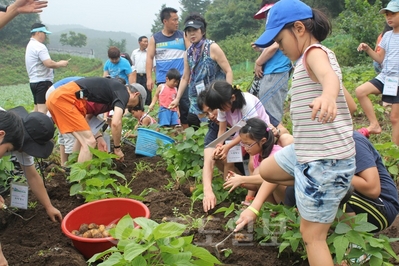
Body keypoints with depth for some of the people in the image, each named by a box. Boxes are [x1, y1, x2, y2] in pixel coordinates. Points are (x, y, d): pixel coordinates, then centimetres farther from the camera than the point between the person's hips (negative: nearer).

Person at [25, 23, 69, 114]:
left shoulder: (30, 45, 18)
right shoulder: (39, 46, -14)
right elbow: (49, 64, -23)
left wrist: (57, 63, 12)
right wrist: (60, 64, -6)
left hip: (34, 81, 10)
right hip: (43, 82, -10)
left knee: (37, 109, 15)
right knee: (43, 110, -11)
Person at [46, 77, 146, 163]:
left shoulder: (112, 88, 24)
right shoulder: (124, 92, -3)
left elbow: (89, 114, 24)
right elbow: (116, 123, -18)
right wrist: (117, 148, -4)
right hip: (64, 98, -10)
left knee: (84, 140, 21)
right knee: (89, 142, -10)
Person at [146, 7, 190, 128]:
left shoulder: (182, 35, 7)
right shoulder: (155, 38, 6)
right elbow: (149, 58, 3)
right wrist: (149, 78, -7)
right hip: (163, 80, 0)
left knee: (185, 106, -2)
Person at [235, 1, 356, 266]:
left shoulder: (314, 51, -15)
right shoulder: (315, 56, 13)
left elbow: (330, 77, -41)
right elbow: (350, 106, 19)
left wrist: (327, 97, -65)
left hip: (326, 160, -10)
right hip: (309, 152, 10)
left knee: (312, 234, 0)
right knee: (266, 170, 26)